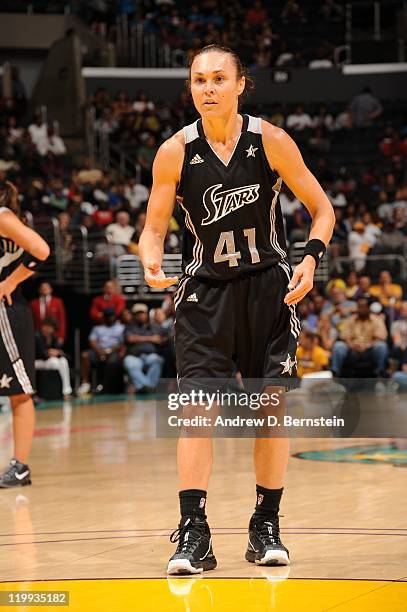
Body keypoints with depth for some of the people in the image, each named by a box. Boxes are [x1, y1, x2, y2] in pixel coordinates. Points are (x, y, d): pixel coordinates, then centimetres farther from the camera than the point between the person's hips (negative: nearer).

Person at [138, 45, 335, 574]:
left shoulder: (272, 142, -9)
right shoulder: (175, 152, -8)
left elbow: (322, 209, 0)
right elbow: (154, 229, -1)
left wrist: (312, 257, -18)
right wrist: (151, 263, -23)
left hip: (268, 288, 1)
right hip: (205, 291, 0)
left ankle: (266, 527, 15)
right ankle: (193, 534, -9)